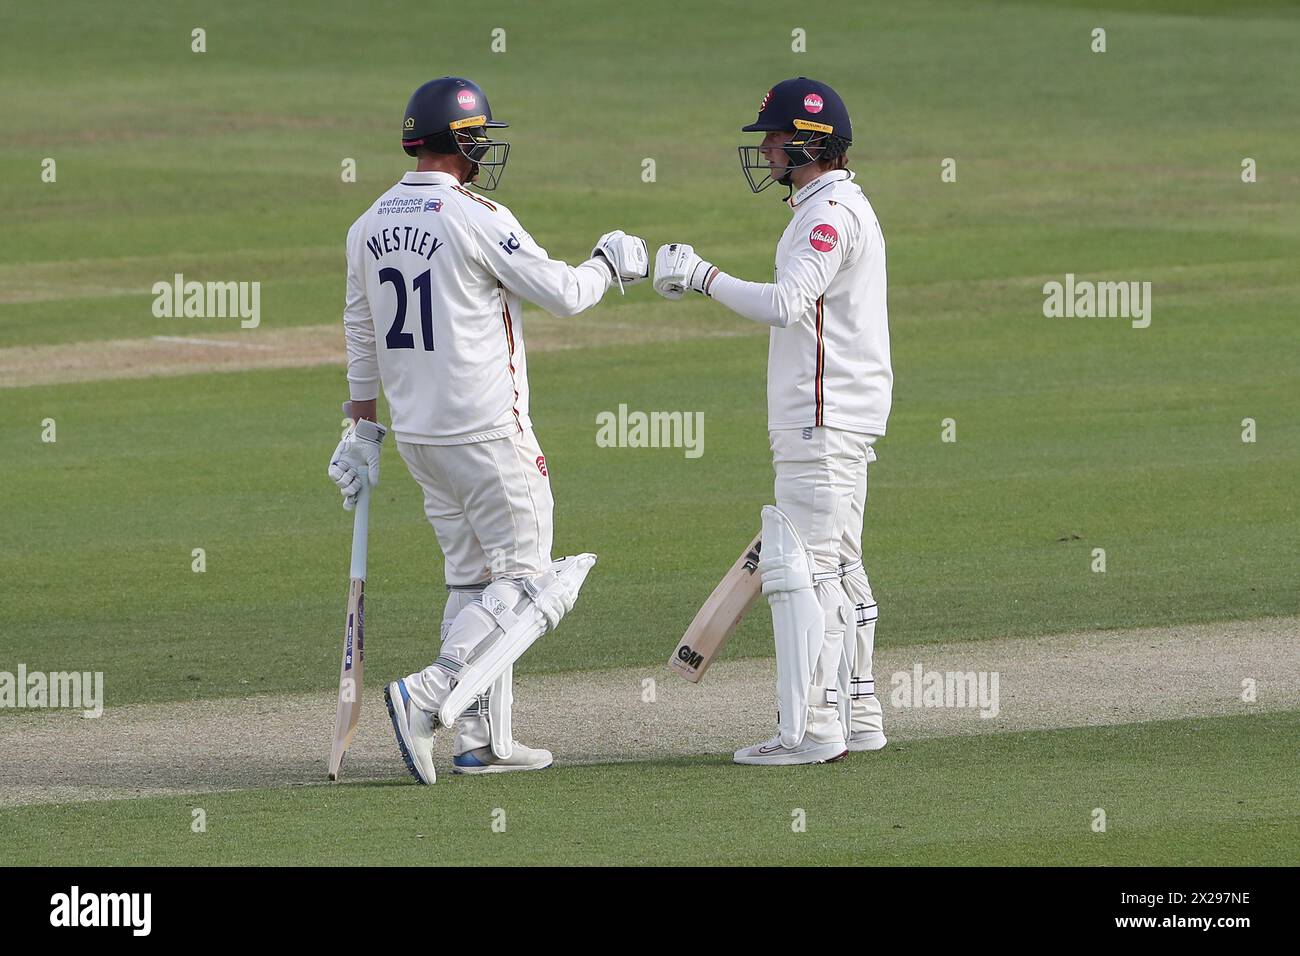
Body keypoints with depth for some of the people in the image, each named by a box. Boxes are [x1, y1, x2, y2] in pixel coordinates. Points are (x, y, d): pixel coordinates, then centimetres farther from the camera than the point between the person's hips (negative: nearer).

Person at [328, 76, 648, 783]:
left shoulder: (369, 227, 7)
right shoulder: (476, 220, -16)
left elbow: (362, 336, 14)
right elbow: (563, 294, -12)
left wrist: (363, 429, 21)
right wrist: (610, 264, 8)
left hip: (417, 435, 8)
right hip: (487, 434, -8)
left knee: (472, 580, 16)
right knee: (529, 585, -2)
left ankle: (482, 739, 14)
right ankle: (427, 695, -18)